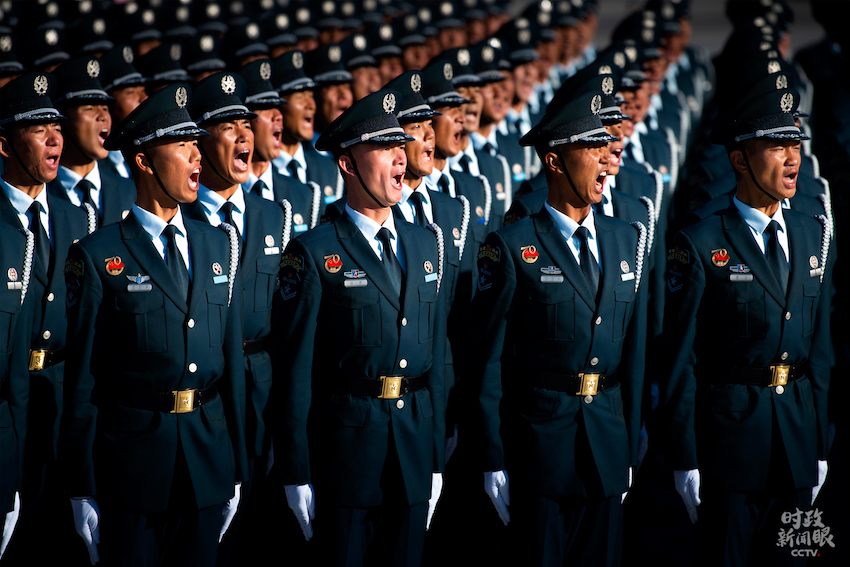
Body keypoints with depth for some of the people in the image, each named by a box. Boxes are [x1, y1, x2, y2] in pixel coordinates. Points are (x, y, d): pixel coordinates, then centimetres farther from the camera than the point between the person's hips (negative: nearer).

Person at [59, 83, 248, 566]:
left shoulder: (219, 246, 10)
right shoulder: (98, 258, -5)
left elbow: (232, 359, 11)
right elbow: (83, 379, -5)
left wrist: (237, 471, 10)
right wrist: (82, 489, -7)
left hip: (209, 459, 4)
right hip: (133, 467, -4)